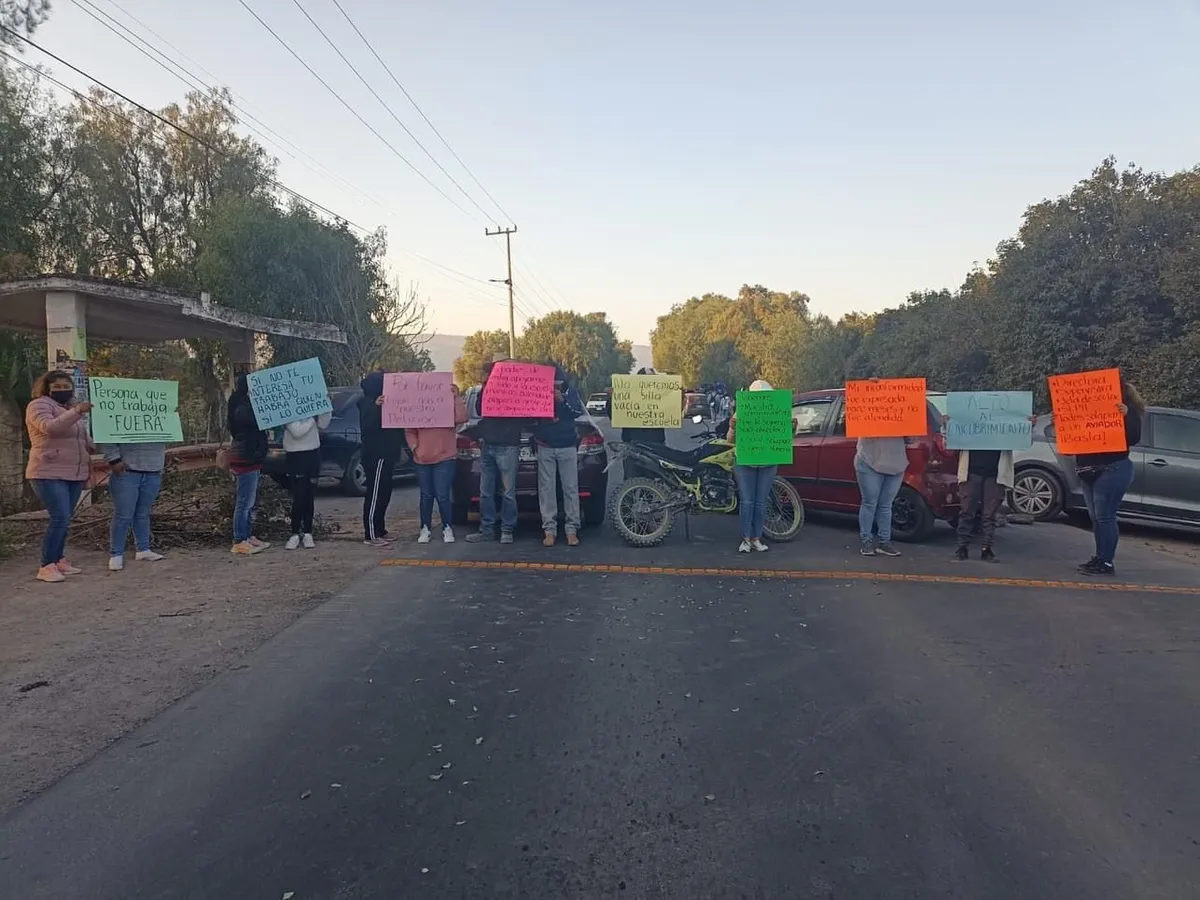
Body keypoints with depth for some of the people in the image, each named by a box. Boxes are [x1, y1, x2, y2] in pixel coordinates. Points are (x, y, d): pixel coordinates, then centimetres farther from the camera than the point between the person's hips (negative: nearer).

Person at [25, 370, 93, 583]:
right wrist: (76, 412, -37)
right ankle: (46, 567, -9)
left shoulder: (73, 407, 18)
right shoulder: (39, 405, -6)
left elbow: (83, 439, 29)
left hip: (74, 474, 8)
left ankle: (58, 560, 18)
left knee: (64, 520, 10)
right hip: (49, 474, -7)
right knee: (60, 519, -15)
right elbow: (49, 427, -27)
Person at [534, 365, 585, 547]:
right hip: (545, 447, 0)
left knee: (571, 488, -1)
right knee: (546, 488, -1)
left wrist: (563, 400, -22)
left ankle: (571, 529, 3)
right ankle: (549, 529, 2)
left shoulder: (570, 391, 3)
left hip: (567, 446, 1)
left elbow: (578, 411, -8)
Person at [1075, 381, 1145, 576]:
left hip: (1113, 470, -8)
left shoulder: (1128, 410, -4)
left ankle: (1105, 563, -6)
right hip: (1089, 471, 8)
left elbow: (1134, 439, -15)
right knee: (1096, 517, 10)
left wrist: (1126, 417, -29)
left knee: (1104, 516, -9)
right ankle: (1100, 559, 17)